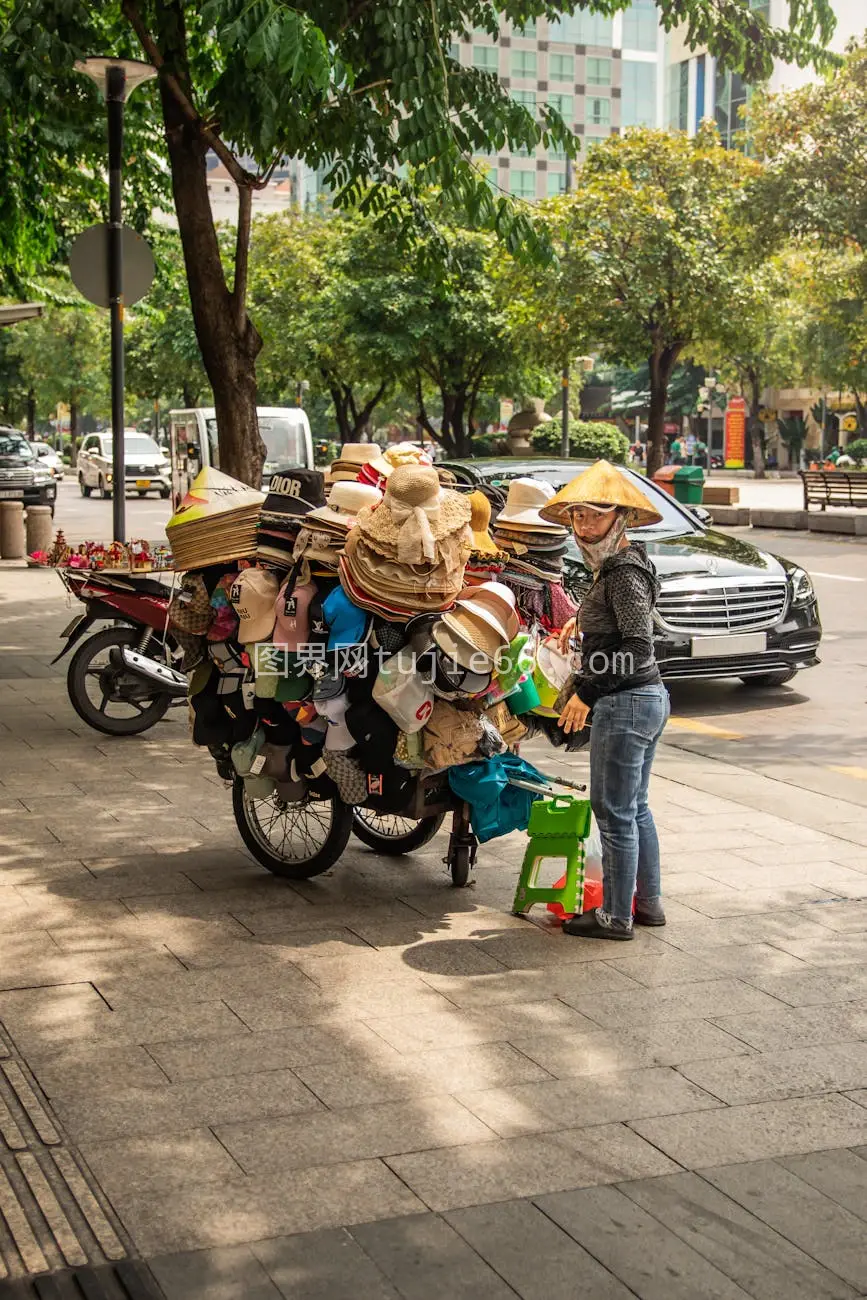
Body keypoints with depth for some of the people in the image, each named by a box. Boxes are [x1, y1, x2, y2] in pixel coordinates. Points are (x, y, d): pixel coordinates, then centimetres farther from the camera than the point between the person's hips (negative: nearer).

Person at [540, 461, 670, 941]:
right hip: (650, 698, 10)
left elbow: (638, 647, -25)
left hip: (625, 703, -10)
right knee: (634, 807, 19)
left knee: (614, 811, -1)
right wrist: (585, 620, 26)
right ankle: (648, 902, 29)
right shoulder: (618, 564, 12)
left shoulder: (622, 571, -18)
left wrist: (587, 691, -23)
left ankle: (616, 916, 8)